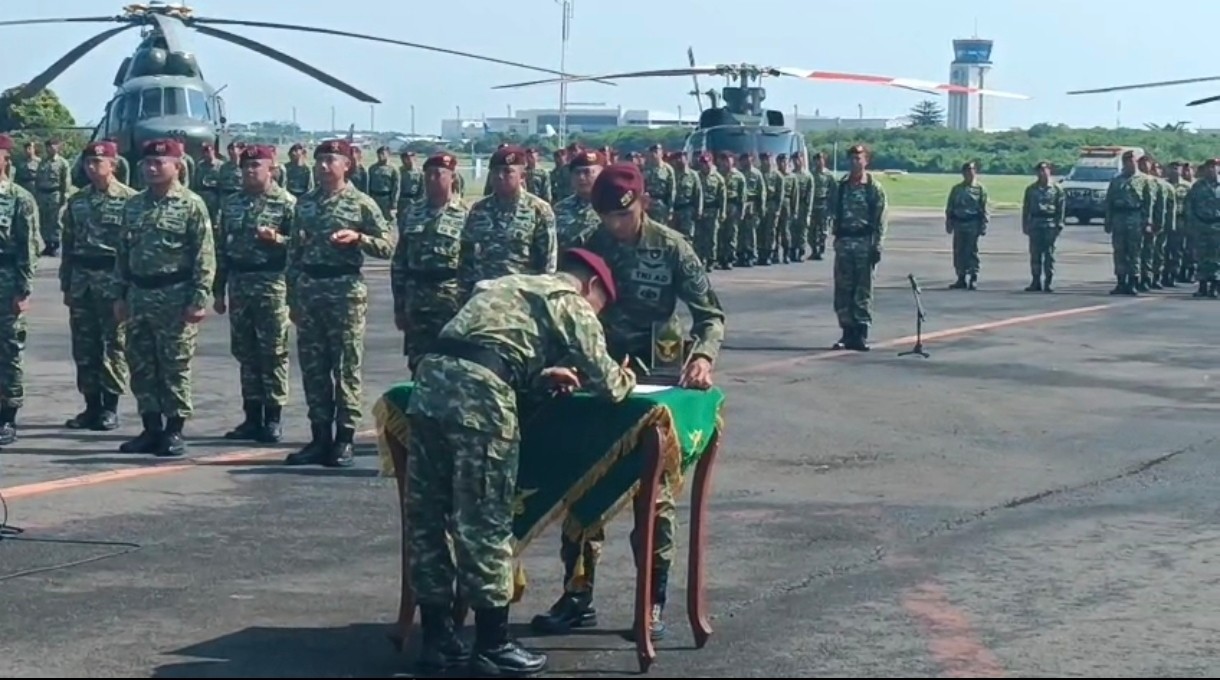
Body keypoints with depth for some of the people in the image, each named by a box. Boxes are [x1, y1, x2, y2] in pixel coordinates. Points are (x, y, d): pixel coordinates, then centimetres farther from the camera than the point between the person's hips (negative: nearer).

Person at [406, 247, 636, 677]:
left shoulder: (507, 285, 33)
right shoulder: (572, 303, 13)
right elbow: (607, 385, 10)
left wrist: (541, 373, 43)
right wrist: (627, 379, 30)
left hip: (430, 377, 7)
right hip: (478, 393, -7)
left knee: (426, 517, 12)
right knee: (485, 524, 0)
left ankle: (436, 639, 20)